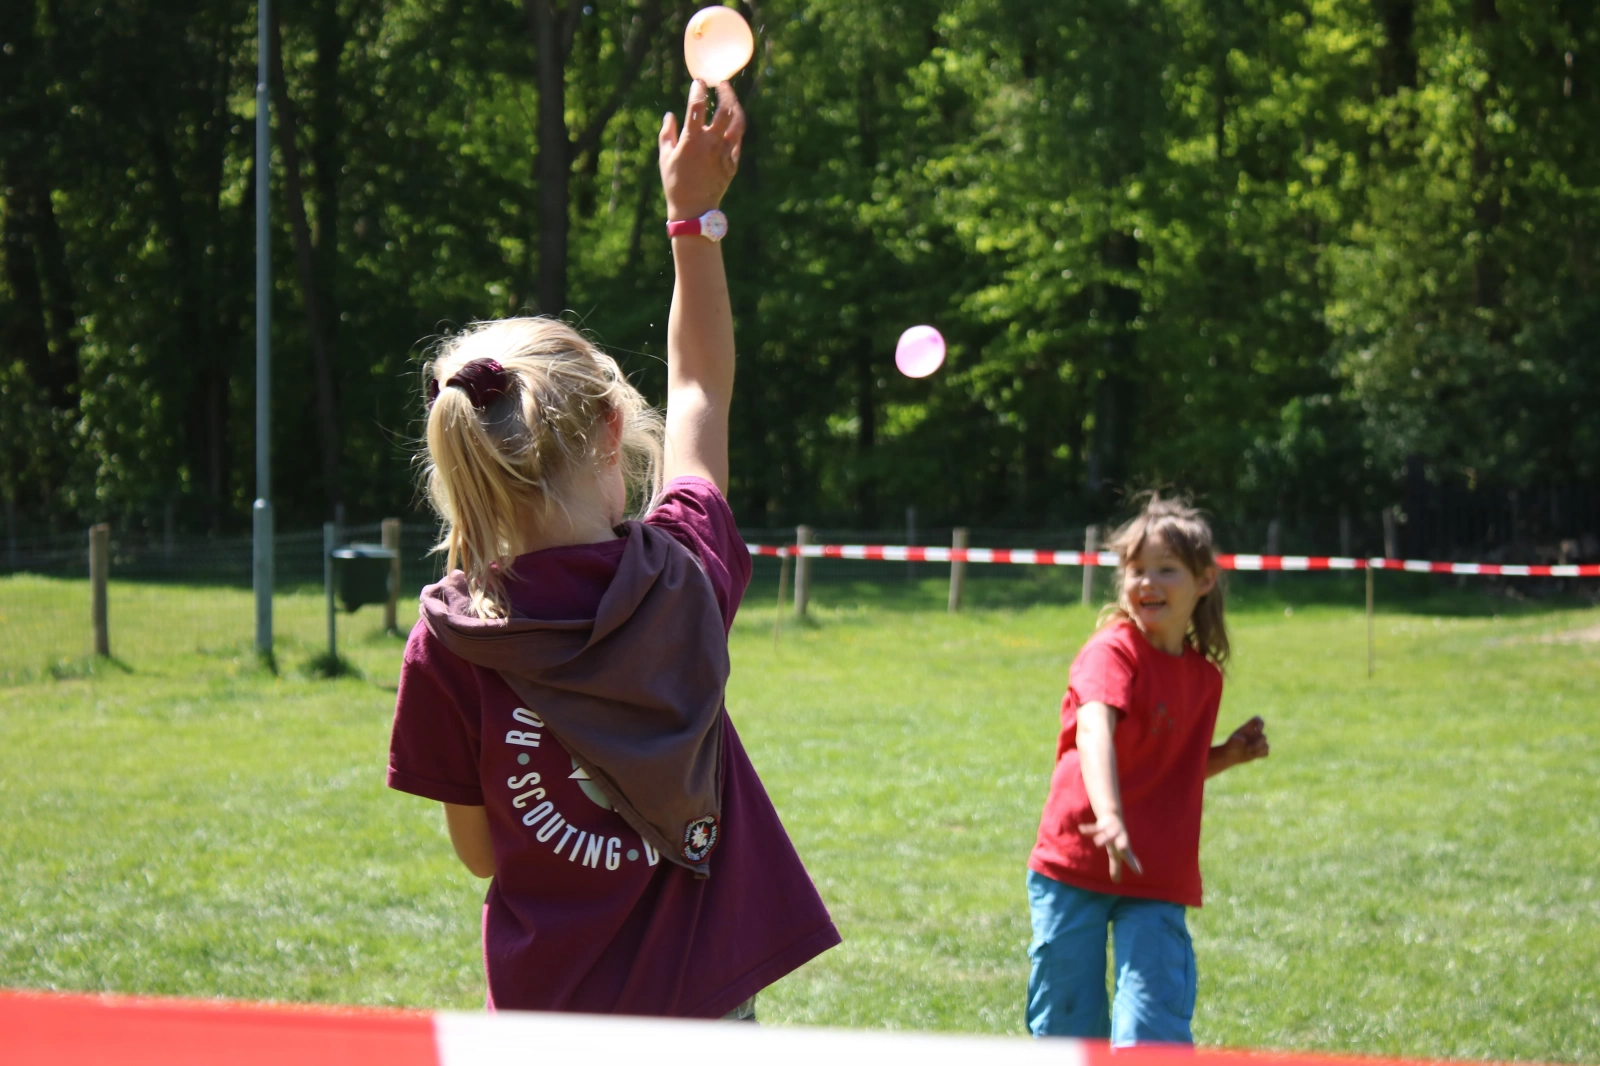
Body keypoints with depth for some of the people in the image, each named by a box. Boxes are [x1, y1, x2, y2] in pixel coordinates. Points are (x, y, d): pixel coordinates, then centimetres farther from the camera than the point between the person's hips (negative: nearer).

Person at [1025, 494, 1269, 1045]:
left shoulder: (1205, 675, 10)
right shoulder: (1113, 652, -9)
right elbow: (1094, 733, -30)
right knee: (1068, 1031, 5)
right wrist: (1109, 818, -47)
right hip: (1074, 872, -3)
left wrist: (1229, 754, 6)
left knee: (1154, 1033, -11)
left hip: (1158, 882, 4)